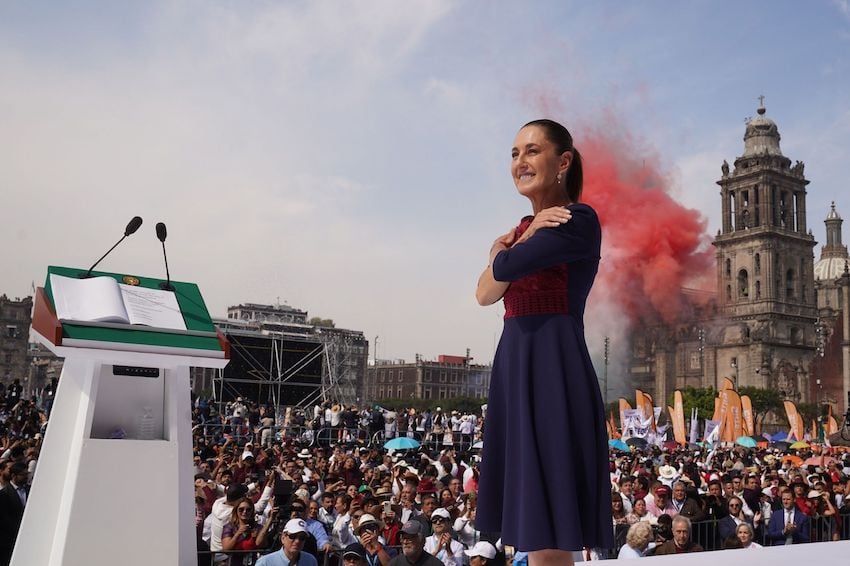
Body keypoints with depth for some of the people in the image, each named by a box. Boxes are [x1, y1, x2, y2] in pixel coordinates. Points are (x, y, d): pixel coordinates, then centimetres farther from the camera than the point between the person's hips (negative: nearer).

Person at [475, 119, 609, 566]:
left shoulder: (578, 221, -7)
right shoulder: (523, 229, 18)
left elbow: (504, 270, -17)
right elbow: (484, 294, 7)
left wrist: (505, 250, 5)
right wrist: (526, 235, -3)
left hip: (554, 367, -8)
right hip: (514, 366, 9)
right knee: (530, 530, 13)